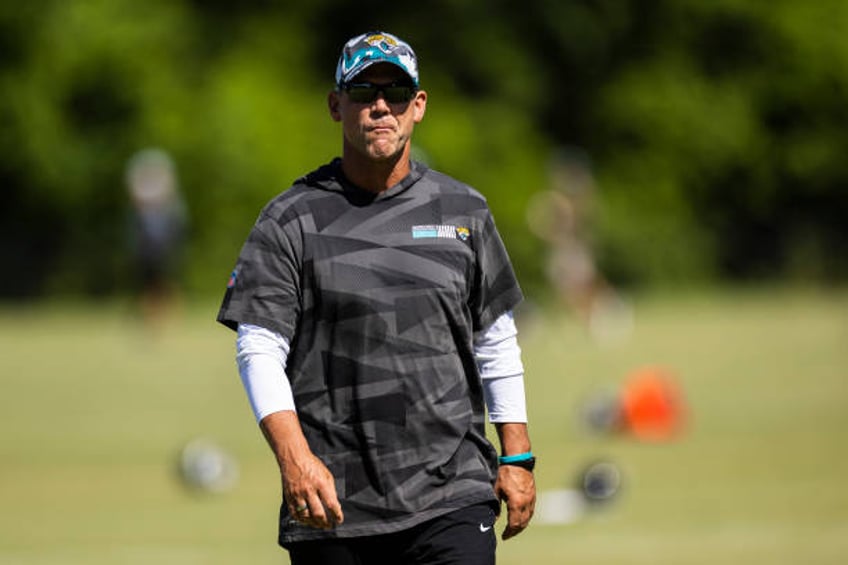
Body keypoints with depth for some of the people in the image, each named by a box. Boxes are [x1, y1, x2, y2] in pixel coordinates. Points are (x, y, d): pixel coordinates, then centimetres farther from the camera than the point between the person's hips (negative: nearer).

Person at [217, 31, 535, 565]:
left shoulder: (464, 211, 12)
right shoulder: (290, 220, 3)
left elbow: (496, 343, 18)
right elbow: (259, 349, -4)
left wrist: (517, 458, 11)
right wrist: (295, 457, -19)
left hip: (452, 497, 1)